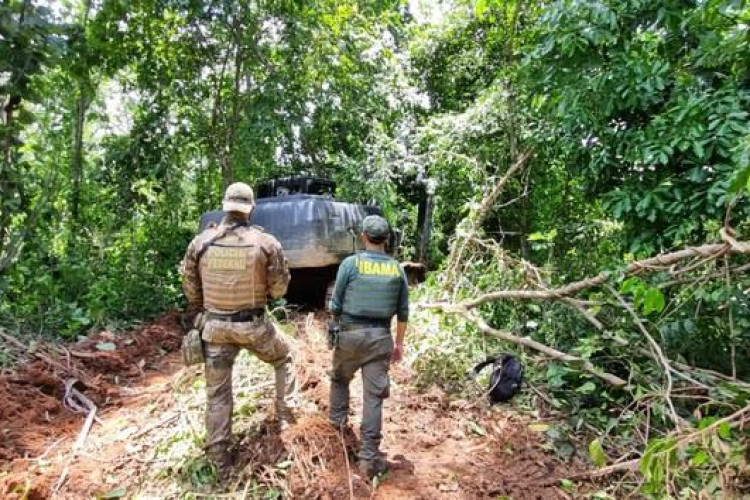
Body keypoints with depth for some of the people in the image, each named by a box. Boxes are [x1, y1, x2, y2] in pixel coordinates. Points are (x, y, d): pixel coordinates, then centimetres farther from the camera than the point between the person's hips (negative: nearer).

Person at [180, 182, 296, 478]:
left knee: (217, 392, 13)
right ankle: (284, 416, 31)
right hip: (253, 325, -2)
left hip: (215, 325, 2)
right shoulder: (266, 242, -11)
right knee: (283, 359, 28)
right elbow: (280, 289, -5)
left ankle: (220, 462, 21)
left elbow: (190, 290, 3)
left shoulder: (200, 242, -5)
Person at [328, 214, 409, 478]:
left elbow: (335, 304, -3)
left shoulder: (350, 263, -6)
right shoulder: (397, 269, 3)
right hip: (380, 337, 2)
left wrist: (335, 328, 15)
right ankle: (369, 457, 6)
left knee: (340, 379, 27)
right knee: (374, 395, 3)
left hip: (351, 333, -1)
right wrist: (399, 343, 16)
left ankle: (337, 421, 38)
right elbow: (403, 312, 6)